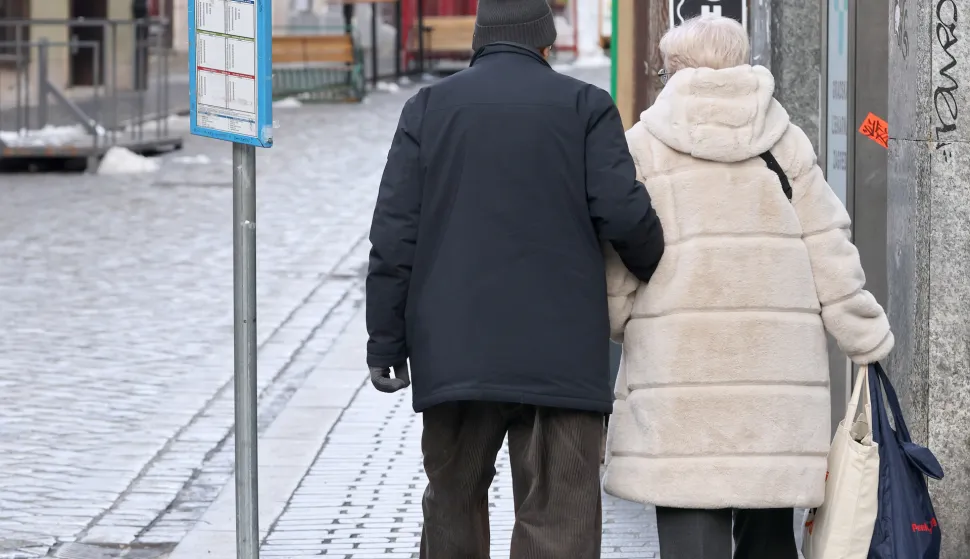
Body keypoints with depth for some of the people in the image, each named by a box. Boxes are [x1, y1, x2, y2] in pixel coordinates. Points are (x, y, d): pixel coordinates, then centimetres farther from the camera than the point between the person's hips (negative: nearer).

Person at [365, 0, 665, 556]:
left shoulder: (429, 107, 7)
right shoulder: (585, 106, 2)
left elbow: (395, 233, 2)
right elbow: (624, 212, -9)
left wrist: (386, 342, 5)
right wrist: (654, 269, 12)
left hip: (455, 351, 2)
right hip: (562, 356, -2)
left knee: (453, 500, 20)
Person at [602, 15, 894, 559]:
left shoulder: (644, 145, 3)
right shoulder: (786, 141, 10)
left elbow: (619, 258, 1)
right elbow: (829, 254, 7)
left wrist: (620, 322, 19)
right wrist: (868, 341, 14)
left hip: (679, 365, -3)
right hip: (779, 369, 3)